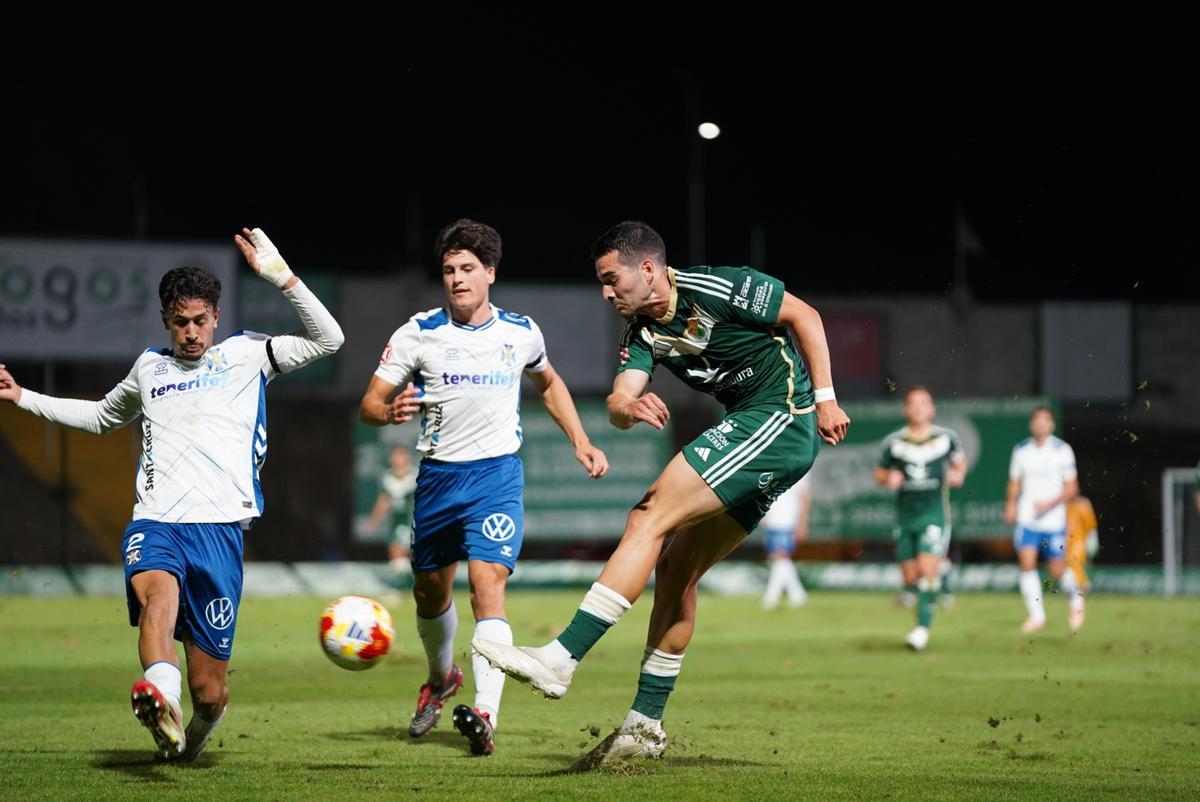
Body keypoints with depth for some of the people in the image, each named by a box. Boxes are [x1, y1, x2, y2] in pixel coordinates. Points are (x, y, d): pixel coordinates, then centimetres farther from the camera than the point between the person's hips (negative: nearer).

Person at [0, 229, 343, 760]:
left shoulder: (246, 354, 13)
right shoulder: (149, 367, 23)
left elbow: (327, 340, 3)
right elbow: (101, 417, 42)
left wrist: (280, 275, -5)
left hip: (219, 527, -1)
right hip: (154, 522, 2)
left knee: (209, 686, -2)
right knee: (158, 590, -36)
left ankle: (193, 736, 31)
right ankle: (162, 702, -62)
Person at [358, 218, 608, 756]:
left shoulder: (521, 332, 3)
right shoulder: (419, 333, -2)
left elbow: (549, 385, 24)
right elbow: (369, 404, -3)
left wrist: (581, 441, 15)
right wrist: (390, 412, -26)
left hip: (497, 474, -2)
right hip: (438, 475, 2)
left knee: (487, 586, -20)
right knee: (430, 591, 15)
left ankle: (485, 713, -33)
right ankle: (441, 677, 46)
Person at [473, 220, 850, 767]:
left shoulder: (713, 289, -14)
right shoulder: (642, 331, 8)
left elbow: (804, 316, -8)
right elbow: (619, 403, -5)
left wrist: (825, 399, -11)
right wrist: (629, 407, -30)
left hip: (784, 420, -9)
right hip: (751, 432, 9)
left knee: (648, 520, -16)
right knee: (676, 566, 7)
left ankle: (560, 659, -23)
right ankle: (645, 724, 12)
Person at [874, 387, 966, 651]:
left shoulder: (946, 438, -1)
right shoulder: (894, 442, 2)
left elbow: (959, 460, 17)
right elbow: (880, 472, 13)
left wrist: (958, 474, -4)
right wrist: (889, 478, -9)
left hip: (934, 515, -3)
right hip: (905, 517, 3)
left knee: (928, 569, -17)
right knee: (910, 577, 5)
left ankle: (923, 626, -14)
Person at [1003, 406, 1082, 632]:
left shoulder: (1062, 450, -2)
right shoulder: (1021, 450, 7)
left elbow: (1071, 488, -2)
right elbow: (1015, 482, 17)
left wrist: (1050, 503, -16)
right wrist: (1011, 505, 2)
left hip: (1054, 519, -2)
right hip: (1026, 518, 2)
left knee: (1057, 572, 1)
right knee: (1027, 563, -13)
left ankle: (1076, 597, 32)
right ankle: (1036, 615, -6)